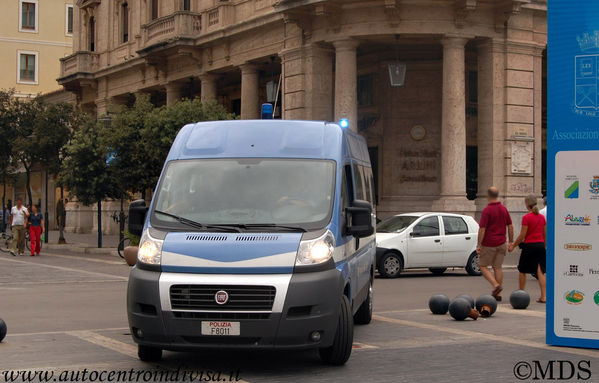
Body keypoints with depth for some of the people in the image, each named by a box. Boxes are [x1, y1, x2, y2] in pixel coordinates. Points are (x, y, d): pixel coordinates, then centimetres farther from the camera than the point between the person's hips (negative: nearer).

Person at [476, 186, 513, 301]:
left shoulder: (487, 210, -15)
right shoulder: (504, 209, 5)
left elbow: (482, 229, -16)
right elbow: (510, 227, 8)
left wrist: (479, 245, -11)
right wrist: (511, 243, 14)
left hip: (489, 244, -6)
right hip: (501, 243, 6)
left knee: (483, 266, 7)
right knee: (498, 267, 10)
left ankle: (496, 285, -12)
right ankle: (498, 294, 9)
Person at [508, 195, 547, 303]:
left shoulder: (526, 218, -12)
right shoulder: (542, 217, 7)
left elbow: (522, 235, -12)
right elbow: (545, 234, 12)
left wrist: (514, 245, -1)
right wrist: (544, 246, 22)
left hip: (529, 246, -5)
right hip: (540, 245, 5)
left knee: (522, 271, 12)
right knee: (540, 271, 3)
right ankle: (543, 296, -4)